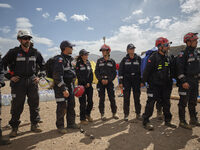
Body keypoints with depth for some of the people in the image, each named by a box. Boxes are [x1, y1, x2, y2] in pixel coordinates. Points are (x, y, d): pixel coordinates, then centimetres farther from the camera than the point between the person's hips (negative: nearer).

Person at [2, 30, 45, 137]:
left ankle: (34, 125, 21)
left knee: (34, 104, 7)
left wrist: (39, 76, 5)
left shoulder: (35, 52, 7)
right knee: (17, 106, 2)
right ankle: (14, 128, 17)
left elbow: (43, 65, 16)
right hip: (18, 82, -2)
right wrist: (10, 77, -2)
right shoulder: (14, 52, -1)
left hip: (32, 81, 3)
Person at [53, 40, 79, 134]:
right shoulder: (60, 59, -15)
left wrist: (73, 86, 21)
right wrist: (64, 89, -27)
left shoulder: (69, 59, 15)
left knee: (71, 106, 15)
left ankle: (71, 123, 30)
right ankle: (60, 126, 16)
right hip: (62, 87, -9)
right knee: (62, 107, -2)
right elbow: (57, 76, -23)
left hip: (70, 86, 9)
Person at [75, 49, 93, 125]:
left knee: (90, 101, 8)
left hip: (89, 85, 5)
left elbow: (91, 74, 10)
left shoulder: (88, 63, 12)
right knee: (83, 103, -1)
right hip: (82, 85, -5)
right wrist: (85, 83, -9)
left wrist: (89, 83, -2)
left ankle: (87, 114, 31)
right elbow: (79, 75, -10)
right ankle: (82, 119, 13)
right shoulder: (78, 63, -4)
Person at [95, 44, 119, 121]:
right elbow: (96, 72, 4)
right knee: (102, 99, 4)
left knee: (112, 98, 4)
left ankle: (114, 113, 20)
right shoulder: (99, 61, 6)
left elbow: (114, 73, 3)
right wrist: (101, 79, -10)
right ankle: (102, 114, 16)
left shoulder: (112, 61, 4)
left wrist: (108, 80, -10)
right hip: (101, 82, 0)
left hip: (109, 82, 0)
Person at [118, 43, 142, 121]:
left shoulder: (138, 58, 5)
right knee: (126, 98, 2)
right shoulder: (124, 59, 2)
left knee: (137, 98, 7)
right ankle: (126, 114, 14)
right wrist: (120, 82, -5)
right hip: (126, 80, -1)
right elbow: (120, 71, 0)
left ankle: (138, 114, 21)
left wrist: (142, 81, 2)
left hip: (136, 80, 1)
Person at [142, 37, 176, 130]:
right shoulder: (153, 57, -13)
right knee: (150, 103, -5)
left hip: (165, 85, 8)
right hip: (154, 85, -7)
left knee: (166, 103, 15)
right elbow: (147, 70, -13)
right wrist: (143, 81, -12)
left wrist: (170, 82, 19)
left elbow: (169, 71, 20)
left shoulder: (167, 58, 11)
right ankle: (145, 122, 5)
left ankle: (167, 121, 31)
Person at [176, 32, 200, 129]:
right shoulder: (183, 54, -12)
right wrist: (183, 81, -22)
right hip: (186, 81, -8)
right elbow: (179, 69, -18)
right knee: (183, 102, -1)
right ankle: (182, 122, 9)